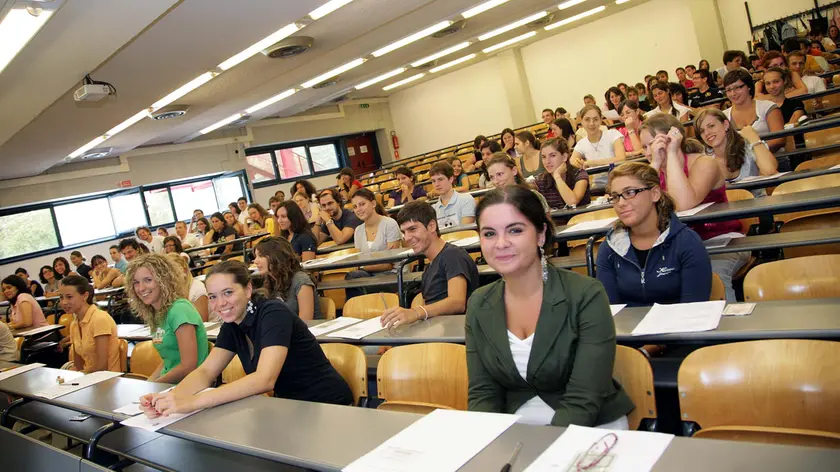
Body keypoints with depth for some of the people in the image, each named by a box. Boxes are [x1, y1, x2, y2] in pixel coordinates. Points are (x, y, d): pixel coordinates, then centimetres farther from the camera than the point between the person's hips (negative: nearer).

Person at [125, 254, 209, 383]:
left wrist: (151, 385, -8)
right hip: (167, 385, 7)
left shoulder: (180, 309, -15)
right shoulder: (156, 314, 9)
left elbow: (188, 366, -18)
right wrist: (147, 382, 2)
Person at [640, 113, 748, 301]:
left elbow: (684, 205, -30)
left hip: (719, 240, -4)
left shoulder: (703, 163, -10)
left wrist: (671, 154, -24)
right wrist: (656, 162, -18)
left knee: (712, 276, -35)